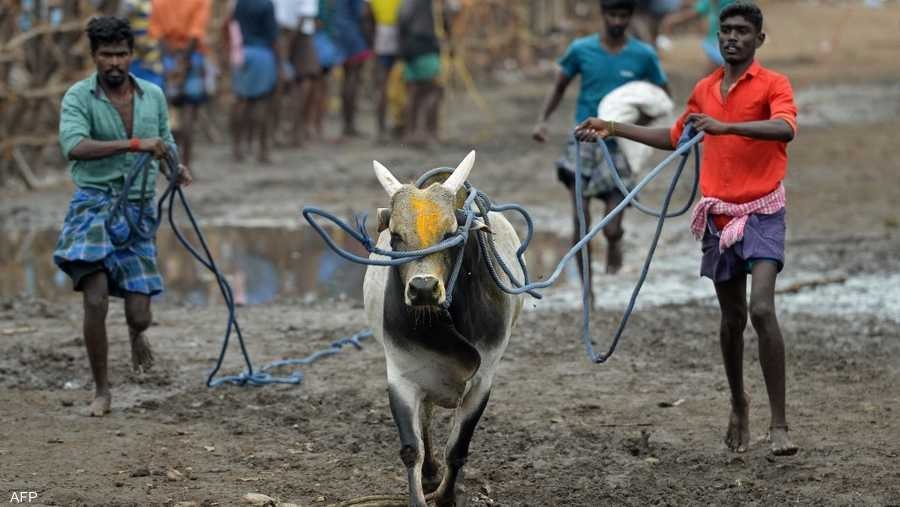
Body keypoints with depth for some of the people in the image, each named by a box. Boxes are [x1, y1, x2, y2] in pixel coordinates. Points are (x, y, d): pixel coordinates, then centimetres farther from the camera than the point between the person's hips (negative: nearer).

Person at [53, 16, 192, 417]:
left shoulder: (153, 96, 5)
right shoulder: (79, 96, -8)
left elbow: (165, 143, 22)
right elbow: (73, 146, -26)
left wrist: (176, 169, 1)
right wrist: (134, 144, -31)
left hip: (138, 209, 3)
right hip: (94, 203, -3)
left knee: (140, 315, 0)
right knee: (95, 301, -17)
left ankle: (136, 335, 40)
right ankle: (101, 390, 1)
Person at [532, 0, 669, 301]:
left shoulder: (644, 56, -2)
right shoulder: (581, 50, -1)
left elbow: (664, 97, 8)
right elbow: (559, 87, 12)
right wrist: (542, 119, -3)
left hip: (618, 147, 0)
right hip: (583, 144, 1)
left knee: (611, 229, -5)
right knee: (581, 223, -6)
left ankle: (615, 243, 32)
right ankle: (587, 288, 10)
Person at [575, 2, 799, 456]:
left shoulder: (772, 84, -7)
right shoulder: (704, 90, 11)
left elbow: (785, 128, -28)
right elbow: (674, 137, 27)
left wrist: (725, 126, -38)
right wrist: (613, 129, 24)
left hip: (761, 213, -5)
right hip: (719, 215, 5)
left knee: (762, 309, -20)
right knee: (732, 319, 11)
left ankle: (779, 424, -19)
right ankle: (738, 405, 32)